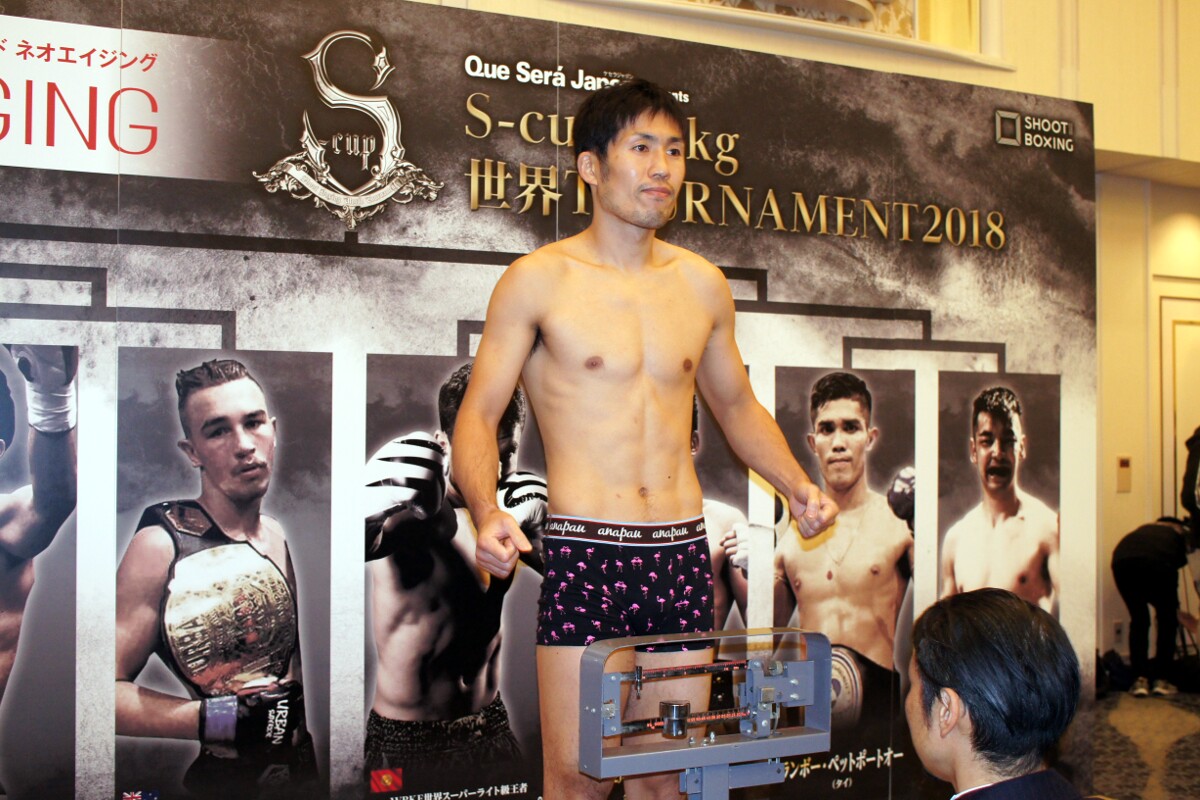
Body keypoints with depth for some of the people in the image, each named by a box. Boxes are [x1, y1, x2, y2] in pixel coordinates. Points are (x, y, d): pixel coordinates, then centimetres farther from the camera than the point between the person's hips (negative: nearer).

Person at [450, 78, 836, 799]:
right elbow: (478, 416, -2)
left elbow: (737, 404, 23)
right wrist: (487, 511, -20)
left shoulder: (702, 284, 11)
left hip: (684, 553, 4)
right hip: (586, 556, -4)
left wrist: (797, 485, 8)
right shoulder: (539, 280, -2)